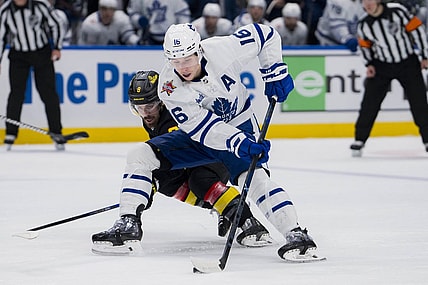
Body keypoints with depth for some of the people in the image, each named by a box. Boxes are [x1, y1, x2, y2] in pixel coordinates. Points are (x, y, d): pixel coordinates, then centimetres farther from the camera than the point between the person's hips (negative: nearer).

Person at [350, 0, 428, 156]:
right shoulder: (364, 25, -5)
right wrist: (369, 64, -2)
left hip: (408, 63, -2)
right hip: (381, 66, 2)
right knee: (370, 103, -4)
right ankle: (360, 140, 6)